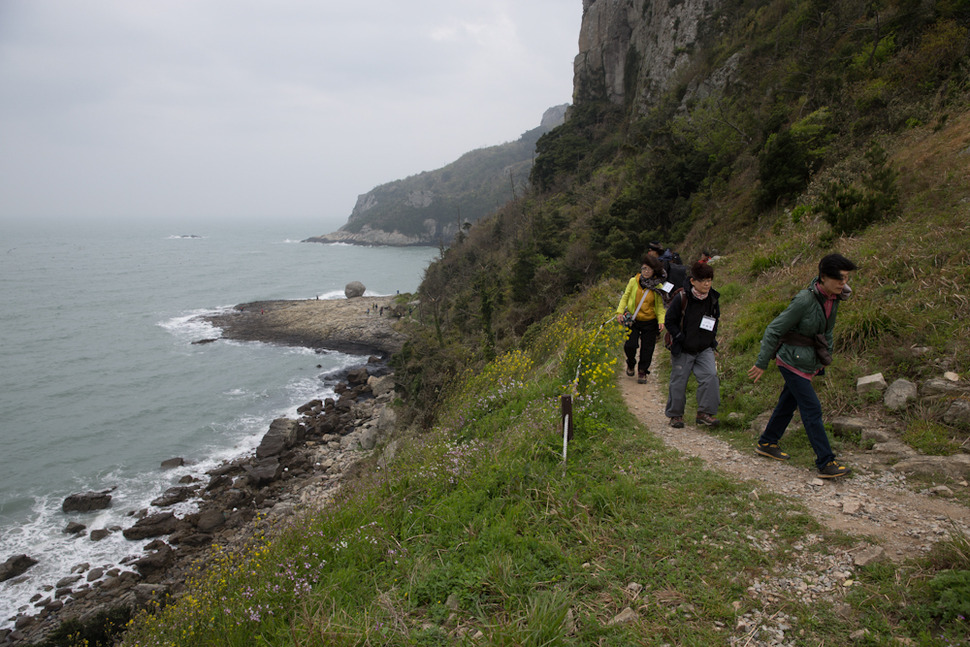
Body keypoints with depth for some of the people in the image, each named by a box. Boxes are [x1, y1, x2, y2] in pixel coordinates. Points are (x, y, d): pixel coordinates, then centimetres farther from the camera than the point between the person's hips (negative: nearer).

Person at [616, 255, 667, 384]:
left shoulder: (658, 287, -3)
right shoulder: (633, 281, -3)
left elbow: (660, 305, 2)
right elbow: (625, 297, 5)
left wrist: (661, 321, -12)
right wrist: (620, 311, -7)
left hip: (650, 322, 0)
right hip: (633, 320, 0)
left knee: (647, 349, 4)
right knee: (630, 345, -7)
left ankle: (642, 371, 24)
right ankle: (631, 363, 26)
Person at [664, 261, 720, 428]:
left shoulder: (713, 299, 0)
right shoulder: (681, 298, -15)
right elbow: (669, 321, -6)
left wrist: (712, 338, 7)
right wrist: (680, 338, -15)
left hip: (705, 349, 3)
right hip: (682, 350, -3)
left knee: (710, 377, -13)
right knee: (679, 381, 5)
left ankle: (705, 413, -3)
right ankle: (675, 414, 21)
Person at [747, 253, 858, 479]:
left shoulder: (833, 299, 0)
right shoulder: (804, 300, -25)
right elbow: (774, 329, -20)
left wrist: (825, 357, 18)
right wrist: (761, 363, -17)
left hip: (809, 362, 8)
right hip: (793, 361, -8)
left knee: (788, 402, 18)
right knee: (812, 410, -7)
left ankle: (766, 443, 35)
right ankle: (826, 464, -2)